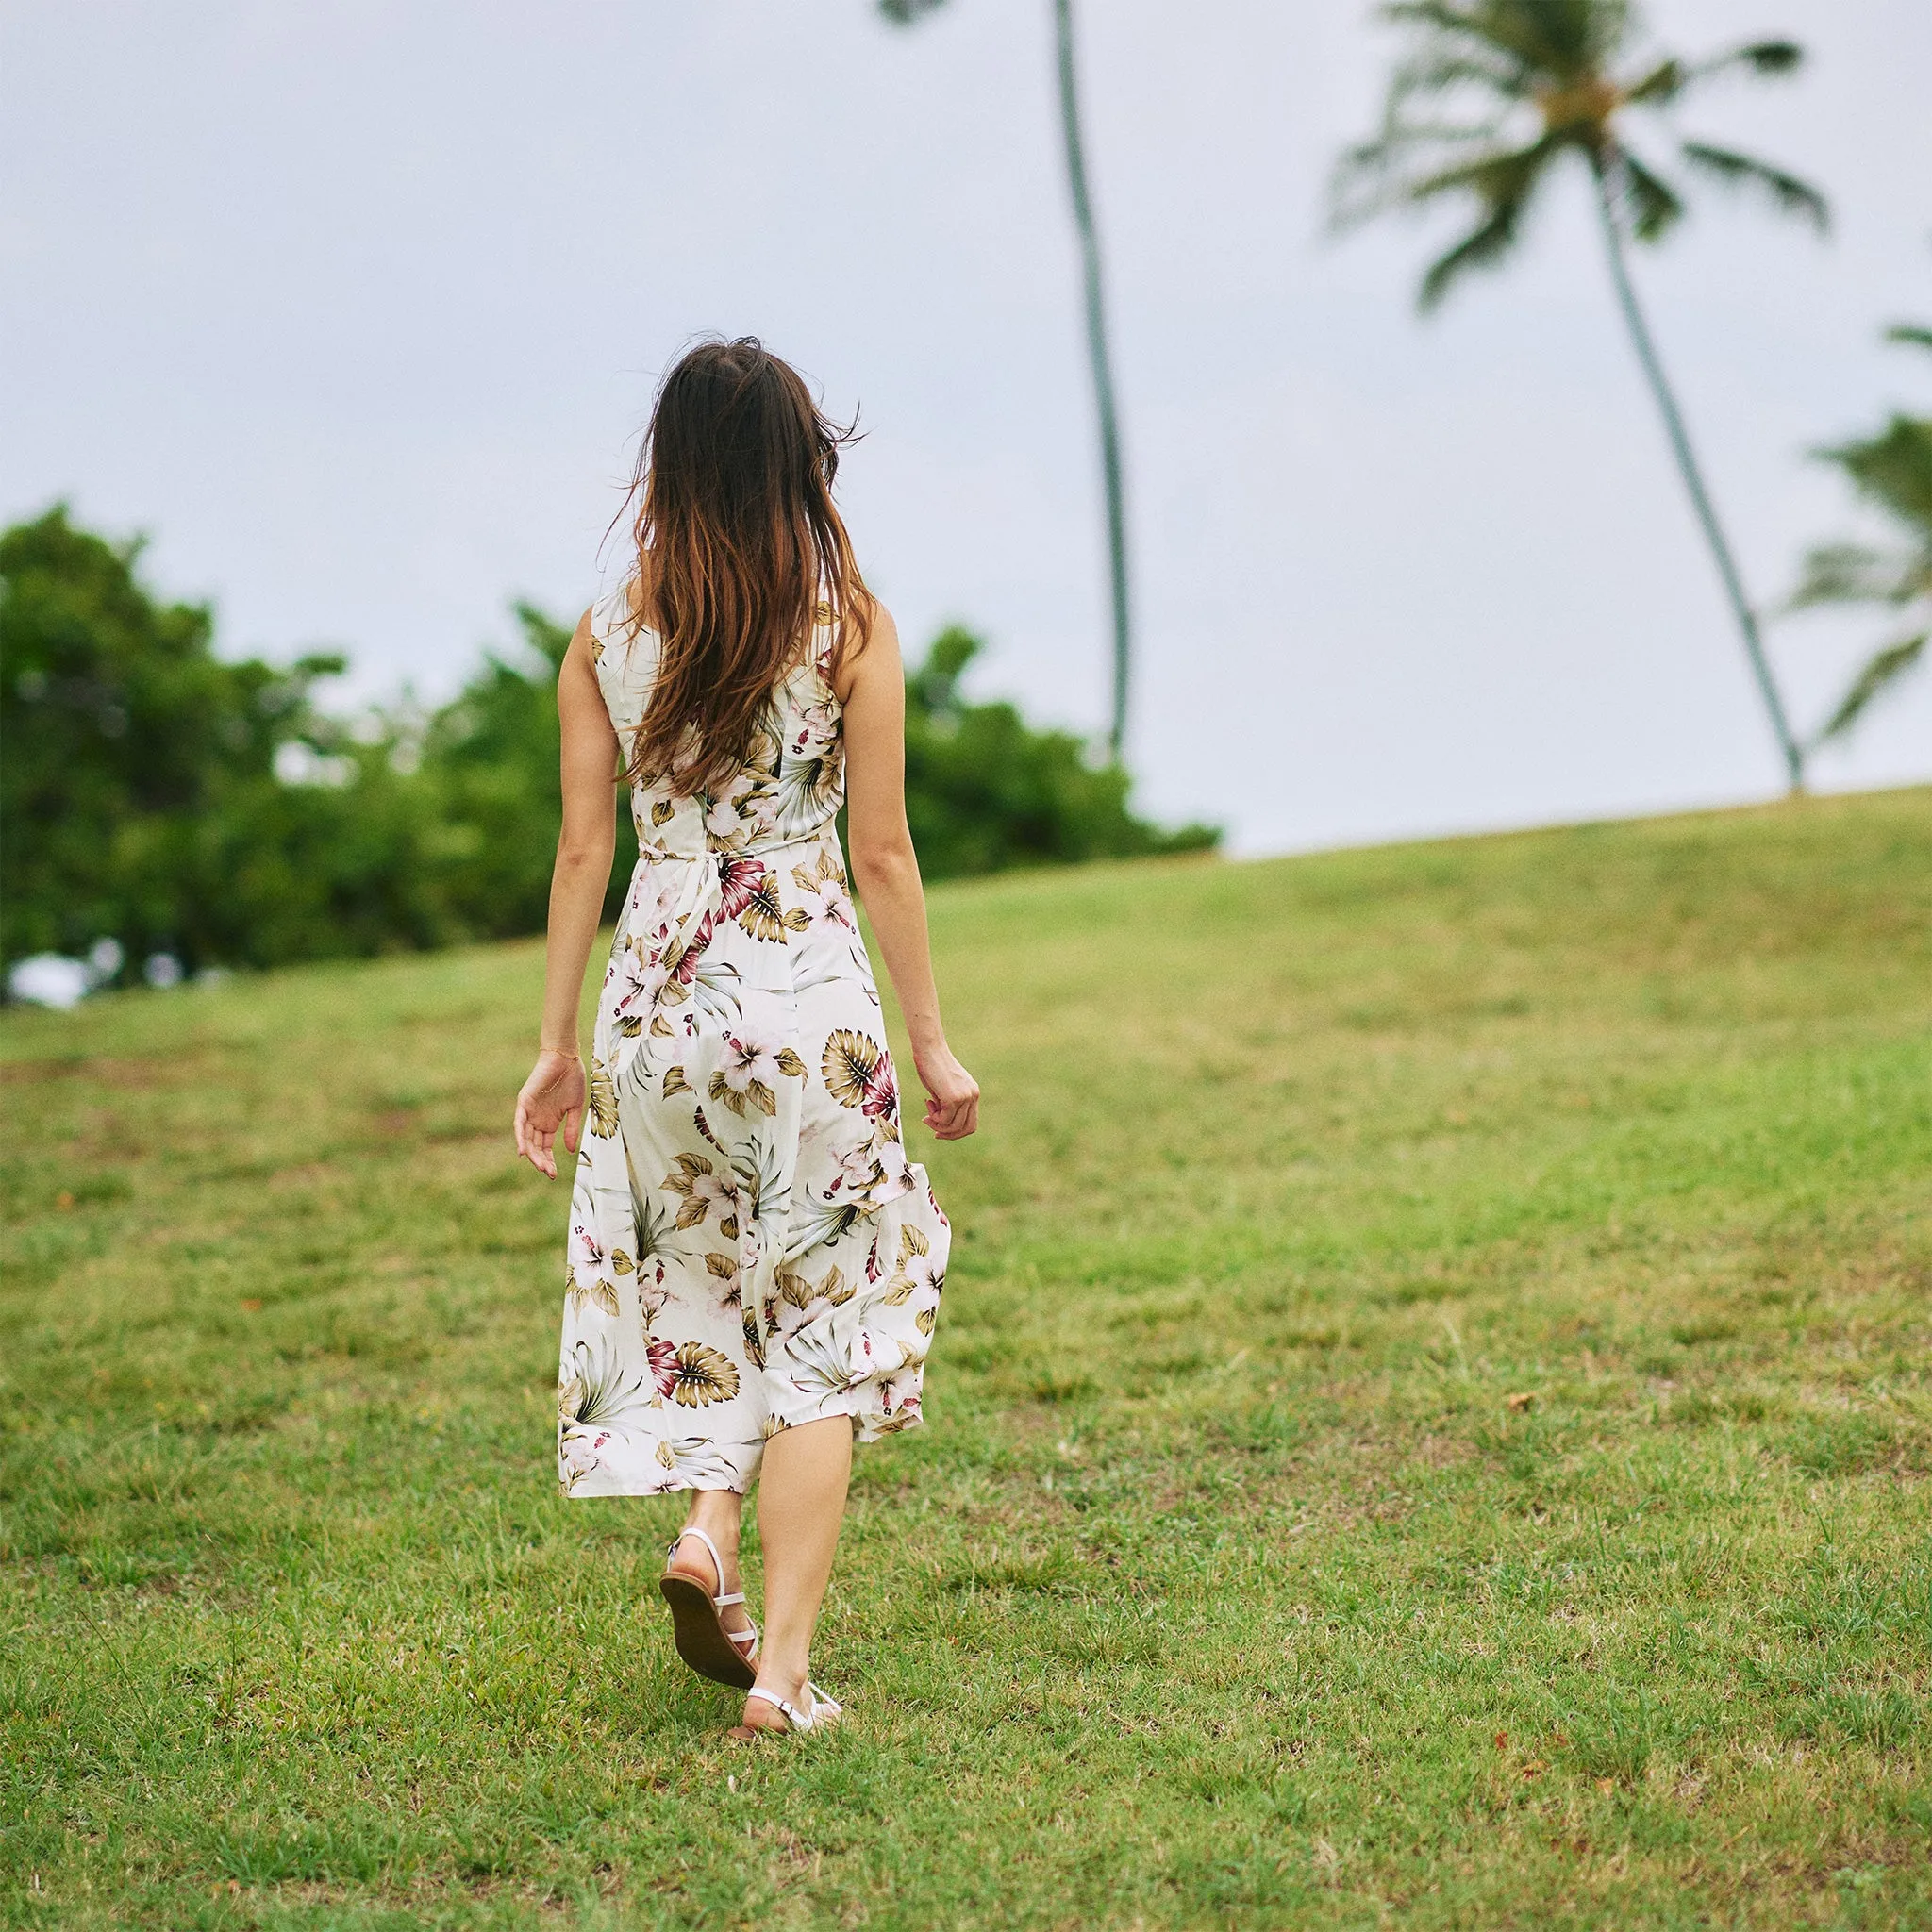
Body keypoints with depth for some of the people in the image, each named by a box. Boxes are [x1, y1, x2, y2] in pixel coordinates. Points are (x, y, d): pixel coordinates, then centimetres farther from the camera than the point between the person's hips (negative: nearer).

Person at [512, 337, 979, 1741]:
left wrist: (557, 1044, 11)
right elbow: (880, 852, -4)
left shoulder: (608, 635, 2)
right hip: (805, 983, -3)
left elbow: (583, 850, 4)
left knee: (703, 1278, 24)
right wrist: (933, 1042, 4)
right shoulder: (849, 625, -5)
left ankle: (706, 1522, 2)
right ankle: (783, 1667, 3)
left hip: (653, 992, 3)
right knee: (823, 1310, 5)